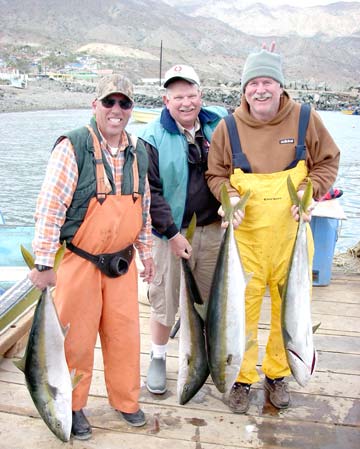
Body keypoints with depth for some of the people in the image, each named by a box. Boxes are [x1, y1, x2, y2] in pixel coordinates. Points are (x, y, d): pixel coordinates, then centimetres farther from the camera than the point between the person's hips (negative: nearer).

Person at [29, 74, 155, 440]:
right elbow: (49, 207, -14)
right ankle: (72, 406, 27)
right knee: (77, 337, 6)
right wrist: (43, 264, -15)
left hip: (122, 262, 5)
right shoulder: (73, 147, -14)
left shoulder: (137, 151, 5)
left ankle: (125, 399, 32)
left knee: (125, 333, 12)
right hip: (80, 261, -5)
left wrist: (145, 251, 18)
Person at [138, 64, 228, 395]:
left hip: (214, 228, 3)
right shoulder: (152, 138, -9)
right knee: (165, 301, 7)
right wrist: (172, 234, -13)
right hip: (173, 233, -3)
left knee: (209, 298, 16)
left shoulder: (220, 122, 0)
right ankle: (158, 358, 29)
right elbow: (150, 192, -10)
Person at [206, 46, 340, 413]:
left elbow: (328, 161, 7)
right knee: (243, 307, 5)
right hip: (247, 235, -1)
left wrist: (310, 192, -10)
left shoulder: (304, 118, -3)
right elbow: (216, 174, 7)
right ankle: (242, 378, 26)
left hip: (291, 234, 1)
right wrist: (230, 198, -13)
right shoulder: (229, 127, -3)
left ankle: (277, 374, 35)